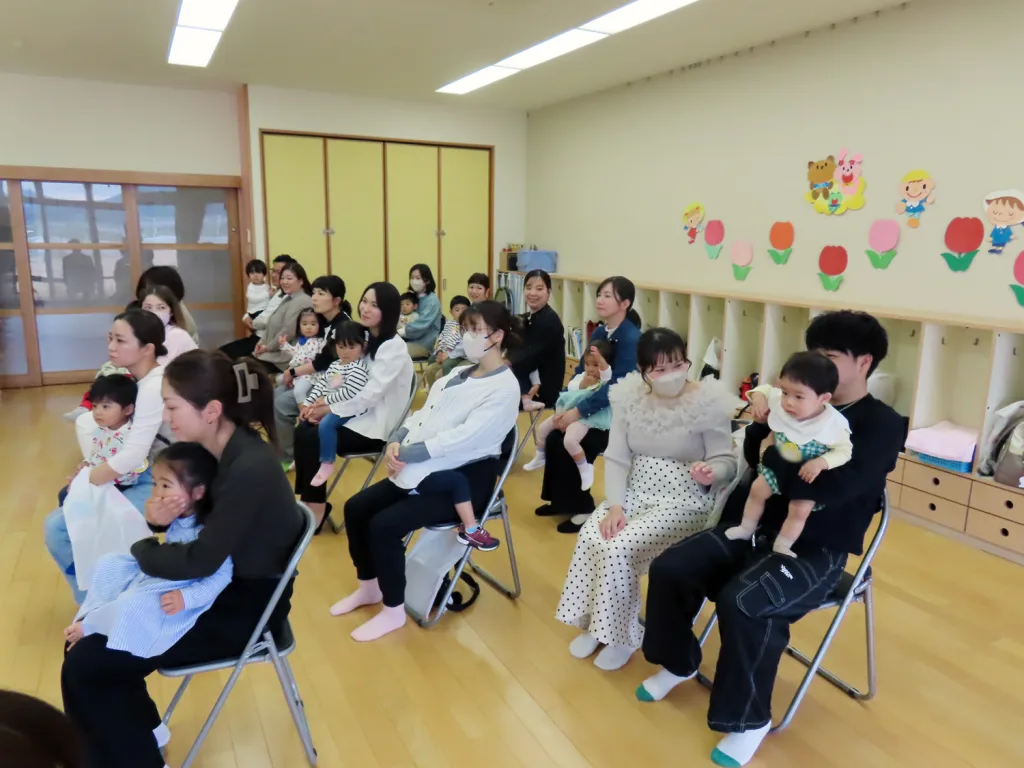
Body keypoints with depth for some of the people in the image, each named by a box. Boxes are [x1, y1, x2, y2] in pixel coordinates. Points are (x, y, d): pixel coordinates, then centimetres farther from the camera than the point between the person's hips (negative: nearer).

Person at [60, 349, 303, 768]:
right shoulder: (221, 449, -2)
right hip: (220, 585, 9)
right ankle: (142, 729, 32)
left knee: (84, 665, -8)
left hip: (244, 607, -9)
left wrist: (139, 548, -9)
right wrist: (160, 515, -13)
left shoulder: (250, 470, -30)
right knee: (92, 630, 13)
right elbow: (198, 518, 10)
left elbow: (198, 562, -27)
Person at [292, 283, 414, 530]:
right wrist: (323, 404, -6)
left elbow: (371, 395, -21)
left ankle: (316, 507, -5)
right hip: (361, 414, 8)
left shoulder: (393, 347, -16)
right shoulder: (368, 339, 10)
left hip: (378, 423, -8)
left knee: (313, 438, -20)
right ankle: (308, 500, -3)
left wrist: (329, 410, -15)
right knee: (302, 430, -11)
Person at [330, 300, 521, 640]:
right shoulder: (457, 375, 12)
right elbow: (422, 415, 10)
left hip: (464, 478, -8)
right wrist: (397, 441, -9)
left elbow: (463, 439, -24)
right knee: (356, 508, 1)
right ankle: (369, 587, 22)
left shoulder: (505, 388, -15)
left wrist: (406, 453, -21)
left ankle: (393, 611, 0)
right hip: (427, 468, 9)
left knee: (384, 524, -21)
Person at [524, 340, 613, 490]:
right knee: (542, 427, 14)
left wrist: (600, 359, -49)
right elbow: (570, 388, 5)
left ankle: (585, 469, -9)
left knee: (569, 440, -32)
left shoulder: (605, 379, -7)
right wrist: (582, 385, -14)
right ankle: (540, 458, 38)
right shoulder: (582, 376, 14)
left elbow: (606, 372, -30)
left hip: (586, 417, -9)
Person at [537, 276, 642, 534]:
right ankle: (561, 500, 11)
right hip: (591, 408, 7)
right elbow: (581, 372, 8)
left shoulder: (631, 338, -20)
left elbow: (617, 386, -29)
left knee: (569, 446, -20)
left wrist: (579, 411, -32)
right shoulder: (598, 332, 5)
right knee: (553, 439, -9)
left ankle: (582, 508, 0)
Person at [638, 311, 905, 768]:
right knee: (669, 568, -6)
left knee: (742, 603, -31)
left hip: (814, 552, -6)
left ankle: (749, 719, -6)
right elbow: (753, 454, 7)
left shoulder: (882, 425, -11)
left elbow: (827, 488, -26)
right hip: (755, 527, 6)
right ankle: (678, 662, 20)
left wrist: (774, 452, -14)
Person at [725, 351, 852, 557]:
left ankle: (781, 547, 11)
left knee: (800, 511, -9)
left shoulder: (833, 424, -28)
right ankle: (746, 529, 23)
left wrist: (821, 463, -34)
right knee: (757, 489, 3)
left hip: (808, 474, -4)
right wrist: (758, 396, -20)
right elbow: (766, 389, 3)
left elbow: (844, 451, -20)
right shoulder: (779, 402, -18)